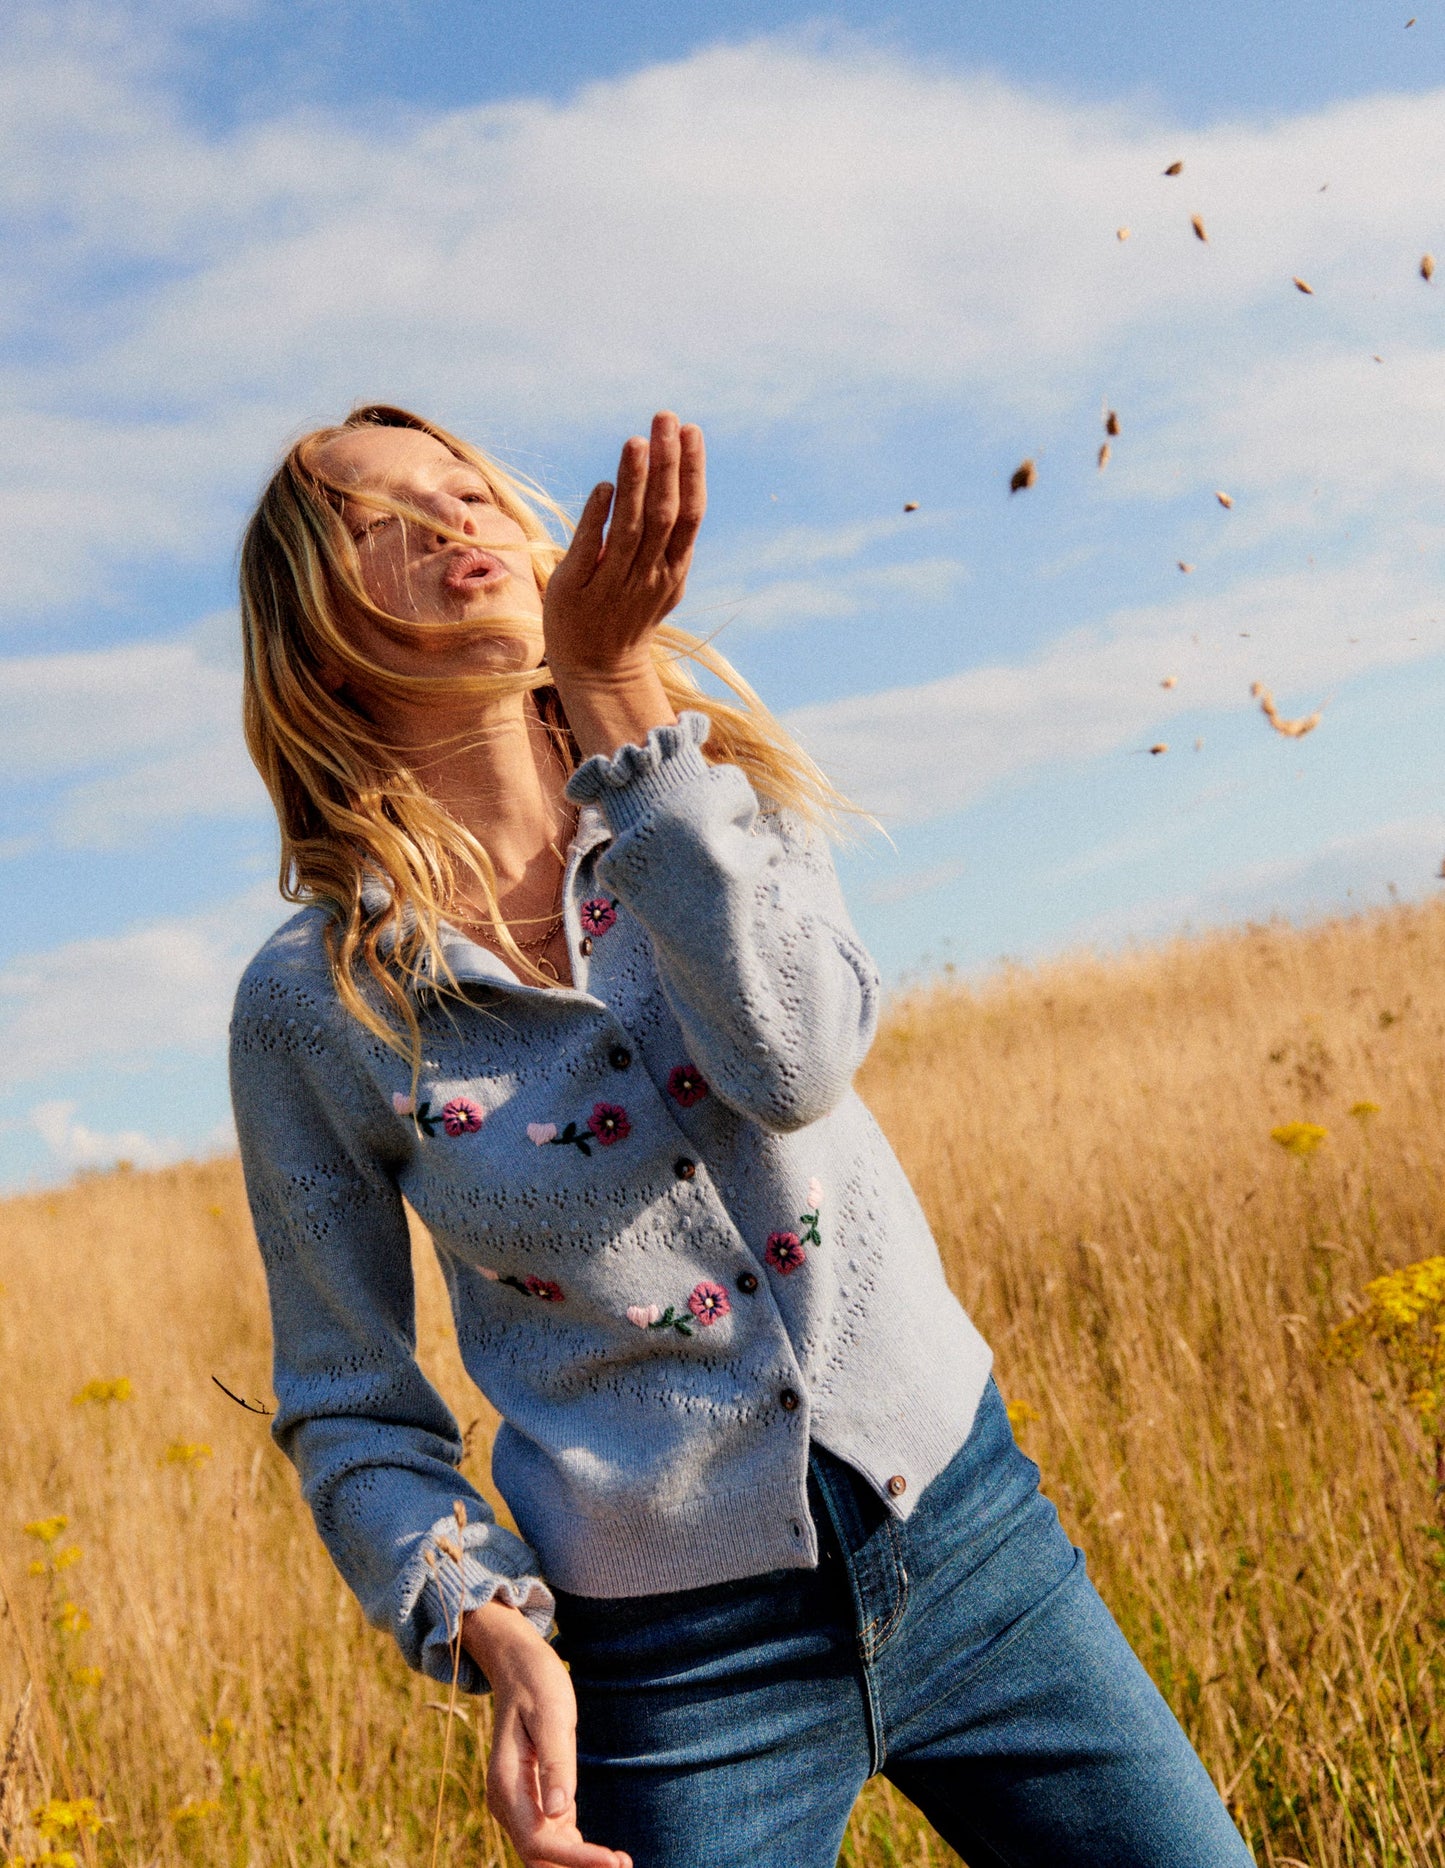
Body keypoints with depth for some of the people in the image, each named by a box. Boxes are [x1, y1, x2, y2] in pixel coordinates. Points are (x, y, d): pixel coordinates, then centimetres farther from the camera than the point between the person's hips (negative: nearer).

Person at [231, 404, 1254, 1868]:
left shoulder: (703, 744, -1)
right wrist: (491, 1630, -16)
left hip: (964, 1540, 2)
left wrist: (613, 678, -23)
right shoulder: (308, 1001, -7)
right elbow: (350, 1409, 0)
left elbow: (796, 1062, -20)